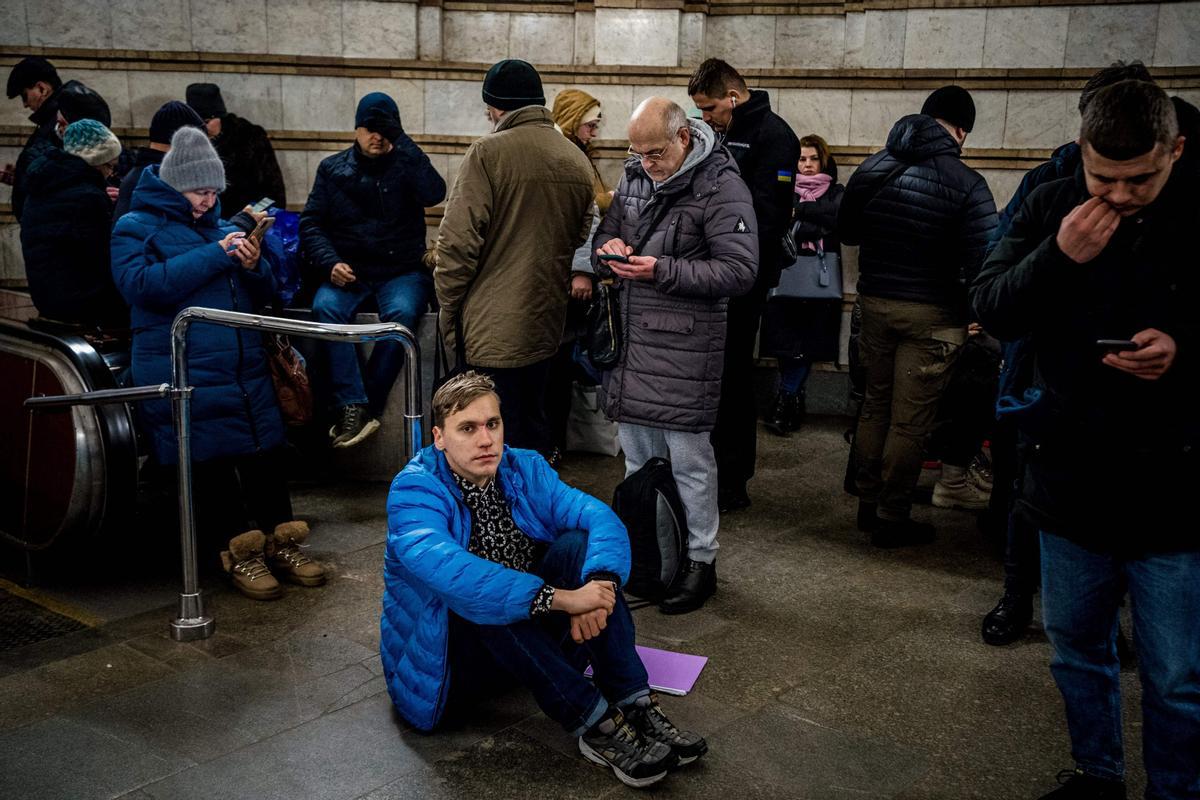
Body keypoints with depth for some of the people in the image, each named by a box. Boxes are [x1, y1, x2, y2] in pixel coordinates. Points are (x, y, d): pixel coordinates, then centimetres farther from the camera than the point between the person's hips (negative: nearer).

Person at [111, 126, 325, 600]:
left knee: (266, 450, 0)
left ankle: (279, 543, 9)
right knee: (210, 458, -6)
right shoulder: (135, 228, 4)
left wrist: (254, 267, -5)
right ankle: (241, 551, 4)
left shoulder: (219, 227, 19)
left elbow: (263, 295, 19)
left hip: (243, 365, 5)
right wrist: (215, 256, -15)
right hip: (183, 374, -5)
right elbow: (143, 285, -15)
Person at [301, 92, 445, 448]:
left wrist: (402, 143, -12)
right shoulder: (332, 168, 13)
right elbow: (311, 223, 9)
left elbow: (434, 194, -13)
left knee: (401, 313, -33)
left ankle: (365, 408, -23)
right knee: (325, 307, -31)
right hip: (347, 272, 2)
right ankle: (354, 407, -32)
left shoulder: (406, 164, 8)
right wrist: (330, 262, -9)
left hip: (401, 271, -1)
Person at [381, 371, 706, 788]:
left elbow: (601, 518, -17)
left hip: (526, 629, 5)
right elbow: (447, 571, -40)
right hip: (443, 649, -4)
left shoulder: (526, 469, -4)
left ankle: (636, 706, -25)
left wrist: (600, 583, -39)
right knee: (480, 599, -36)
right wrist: (559, 597, -45)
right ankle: (595, 725, -32)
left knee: (577, 542, -19)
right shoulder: (414, 492, -20)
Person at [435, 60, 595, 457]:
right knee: (533, 423, 20)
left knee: (502, 442, 1)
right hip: (548, 325, 7)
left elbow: (458, 243, -14)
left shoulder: (488, 153, -12)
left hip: (495, 330, -7)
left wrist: (449, 313, -4)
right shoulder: (579, 161, 8)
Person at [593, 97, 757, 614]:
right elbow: (607, 228, 23)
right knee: (635, 453, 16)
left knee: (688, 457, 0)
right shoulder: (635, 176, 10)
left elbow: (739, 271, -17)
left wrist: (663, 271, -22)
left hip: (685, 343, -7)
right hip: (631, 337, 7)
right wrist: (609, 247, -2)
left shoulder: (721, 187, -12)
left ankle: (700, 560, 16)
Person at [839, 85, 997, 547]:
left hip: (875, 302, 5)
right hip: (932, 313, -5)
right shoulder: (965, 184, -14)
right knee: (910, 421, 4)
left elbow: (847, 232, 14)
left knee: (875, 406, 18)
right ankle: (891, 521, 13)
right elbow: (982, 262, -18)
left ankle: (868, 506, 28)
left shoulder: (871, 169, 2)